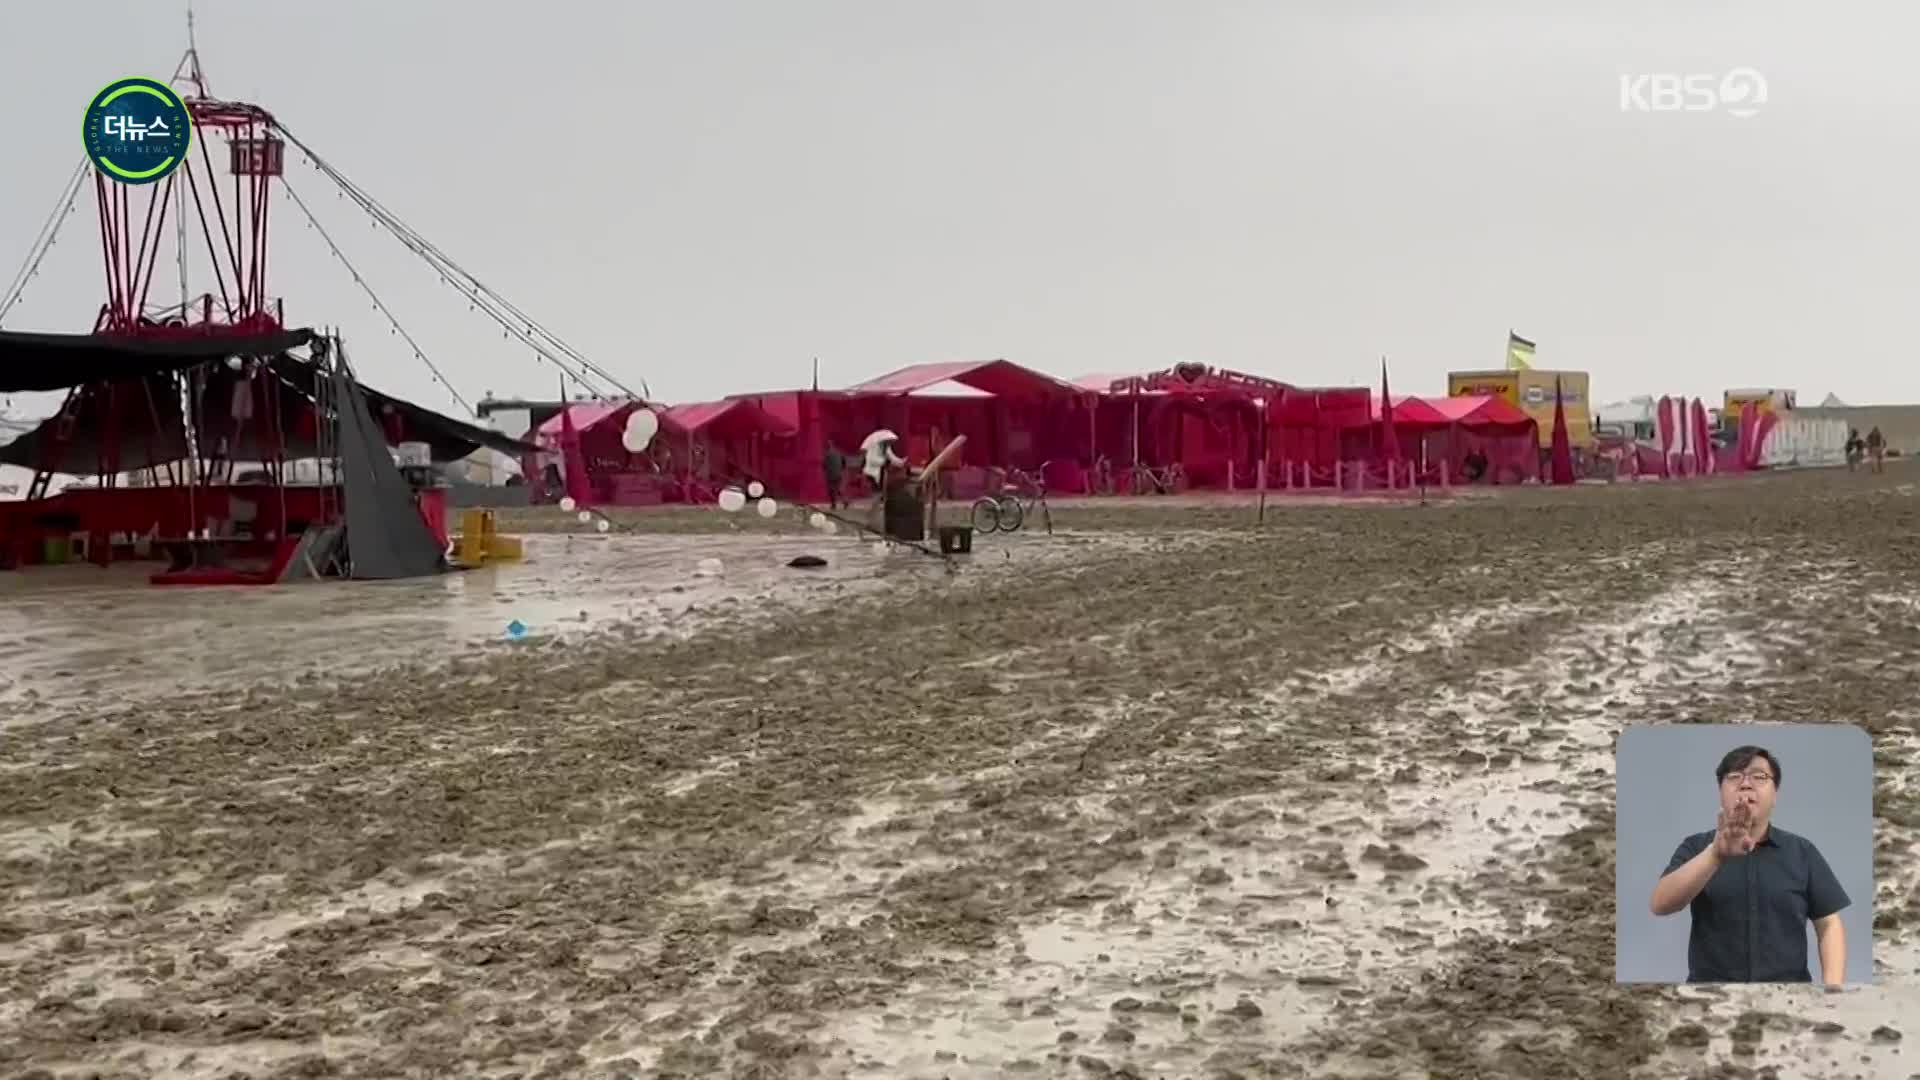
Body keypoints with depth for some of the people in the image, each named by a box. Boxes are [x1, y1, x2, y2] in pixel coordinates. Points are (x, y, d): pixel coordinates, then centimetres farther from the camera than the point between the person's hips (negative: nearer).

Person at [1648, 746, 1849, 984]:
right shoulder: (1696, 848, 2)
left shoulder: (1802, 851, 7)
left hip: (1788, 981, 1)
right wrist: (1715, 854, -28)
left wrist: (1833, 985, -11)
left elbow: (1828, 924, 5)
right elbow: (1660, 904, -15)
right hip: (1709, 980, -1)